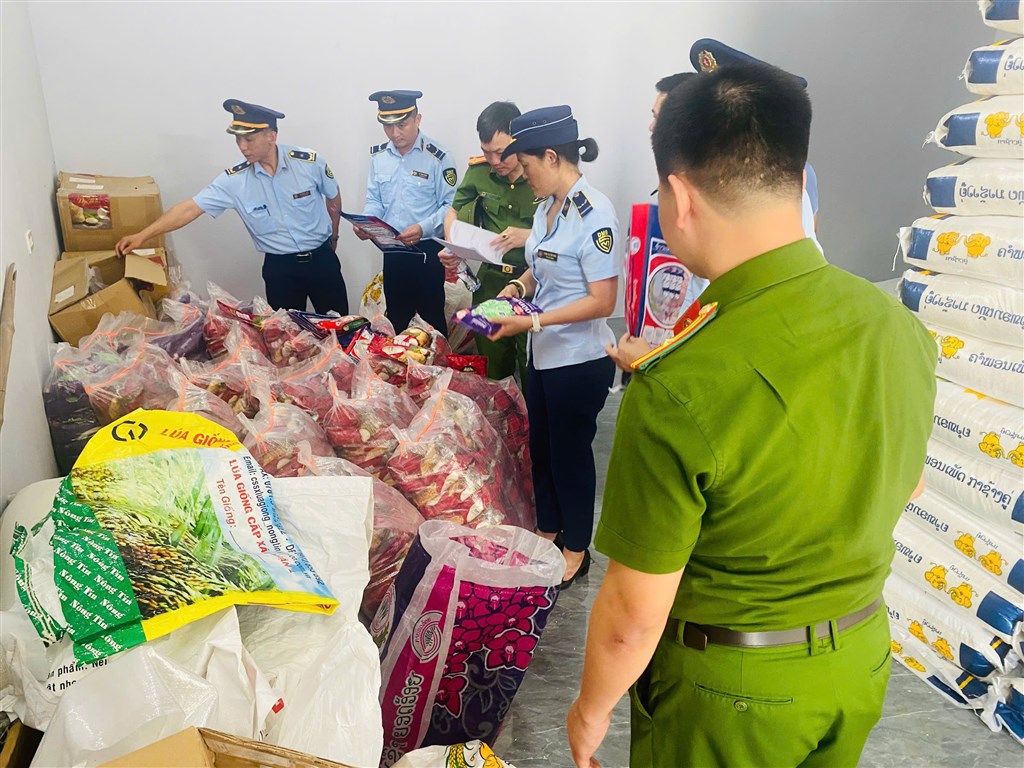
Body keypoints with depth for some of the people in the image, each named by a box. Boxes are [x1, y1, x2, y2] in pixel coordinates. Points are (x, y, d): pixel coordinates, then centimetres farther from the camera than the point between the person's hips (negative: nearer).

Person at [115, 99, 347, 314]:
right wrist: (142, 235, -16)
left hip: (321, 259, 0)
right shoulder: (234, 179, -11)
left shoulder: (310, 162, -13)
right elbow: (190, 209, -11)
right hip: (279, 267, 1)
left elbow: (334, 198, 5)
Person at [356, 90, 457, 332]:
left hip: (427, 250, -5)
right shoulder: (378, 155, 5)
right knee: (396, 319, 17)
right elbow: (375, 201, 10)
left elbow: (450, 206, -12)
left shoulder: (437, 156, -11)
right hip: (392, 251, 5)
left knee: (432, 318, 6)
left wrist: (423, 228, -27)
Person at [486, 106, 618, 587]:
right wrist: (519, 286, -1)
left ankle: (576, 550, 30)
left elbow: (602, 301, -22)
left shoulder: (593, 214, -20)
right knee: (540, 446, 20)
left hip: (580, 362, -8)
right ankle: (547, 532, 42)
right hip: (543, 355, 8)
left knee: (570, 453, 8)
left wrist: (533, 322, -24)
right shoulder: (547, 207, 5)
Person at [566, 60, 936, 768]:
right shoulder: (901, 329, -13)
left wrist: (591, 709, -3)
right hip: (861, 656, 6)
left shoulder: (675, 394, -34)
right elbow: (905, 488, 5)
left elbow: (632, 618, -23)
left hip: (729, 688, -5)